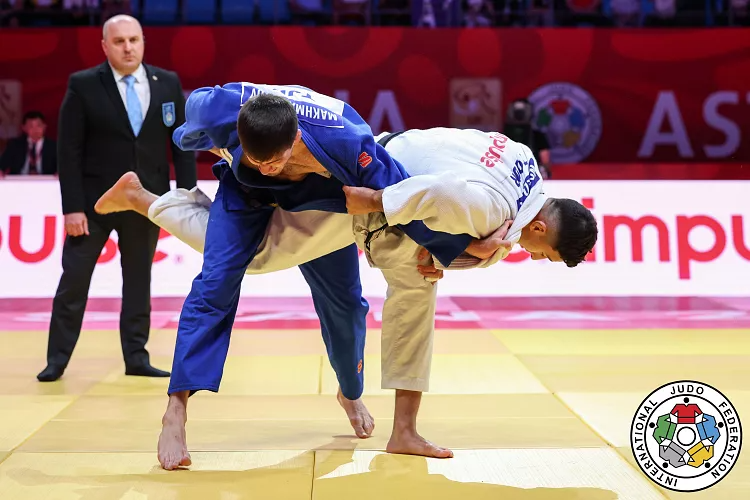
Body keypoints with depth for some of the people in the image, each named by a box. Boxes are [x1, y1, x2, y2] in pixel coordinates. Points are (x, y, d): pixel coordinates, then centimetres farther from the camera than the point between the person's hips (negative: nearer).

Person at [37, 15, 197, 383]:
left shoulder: (168, 83, 2)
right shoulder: (83, 85, -6)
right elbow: (69, 151, -7)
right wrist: (72, 207, -12)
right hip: (94, 201, -2)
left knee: (138, 281, 11)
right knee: (74, 280, 3)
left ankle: (136, 358, 20)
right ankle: (57, 359, 15)